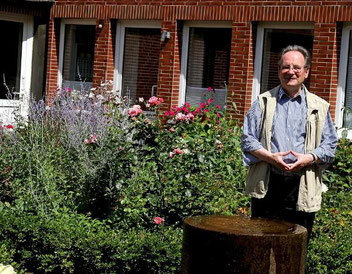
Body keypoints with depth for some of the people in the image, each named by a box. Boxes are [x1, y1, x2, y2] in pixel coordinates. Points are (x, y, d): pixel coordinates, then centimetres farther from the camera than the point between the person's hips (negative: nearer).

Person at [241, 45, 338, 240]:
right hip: (267, 185, 0)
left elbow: (329, 145, 10)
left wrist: (309, 158, -10)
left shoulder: (320, 107, 12)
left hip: (303, 187, 1)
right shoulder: (263, 102, 10)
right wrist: (270, 156, -12)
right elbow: (248, 139, 5)